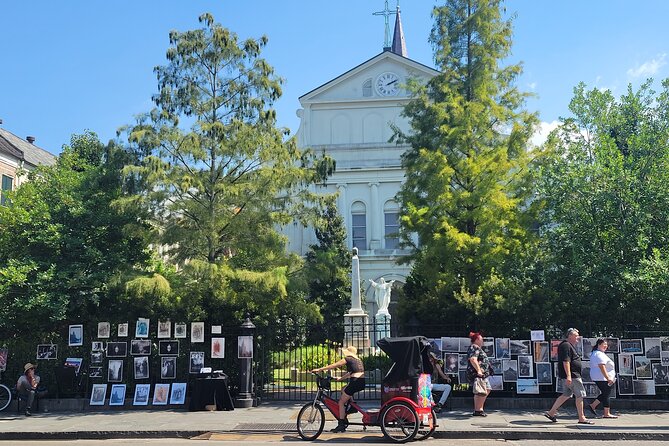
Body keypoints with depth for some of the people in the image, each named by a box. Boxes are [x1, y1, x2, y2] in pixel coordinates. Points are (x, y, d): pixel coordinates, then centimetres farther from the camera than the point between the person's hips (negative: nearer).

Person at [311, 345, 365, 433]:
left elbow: (333, 366, 0)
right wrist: (341, 378, 39)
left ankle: (341, 425, 1)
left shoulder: (348, 359, 1)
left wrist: (319, 369, 3)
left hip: (355, 382, -8)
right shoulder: (358, 360, 23)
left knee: (341, 402, 3)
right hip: (362, 382, 8)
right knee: (343, 390, 31)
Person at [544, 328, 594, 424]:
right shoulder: (566, 346, -15)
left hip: (569, 376, 11)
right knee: (580, 395, -3)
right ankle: (581, 418, 3)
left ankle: (551, 413, 15)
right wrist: (568, 376, -27)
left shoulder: (569, 345, 19)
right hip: (572, 375, -11)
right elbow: (566, 361, -23)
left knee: (567, 395, 14)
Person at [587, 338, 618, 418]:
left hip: (598, 378, 11)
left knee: (605, 394, 16)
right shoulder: (599, 354, -16)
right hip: (603, 378, -11)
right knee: (606, 395, -4)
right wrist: (608, 378, -28)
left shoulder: (595, 353, 18)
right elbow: (602, 367, -25)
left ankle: (592, 405, 16)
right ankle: (607, 414, 0)